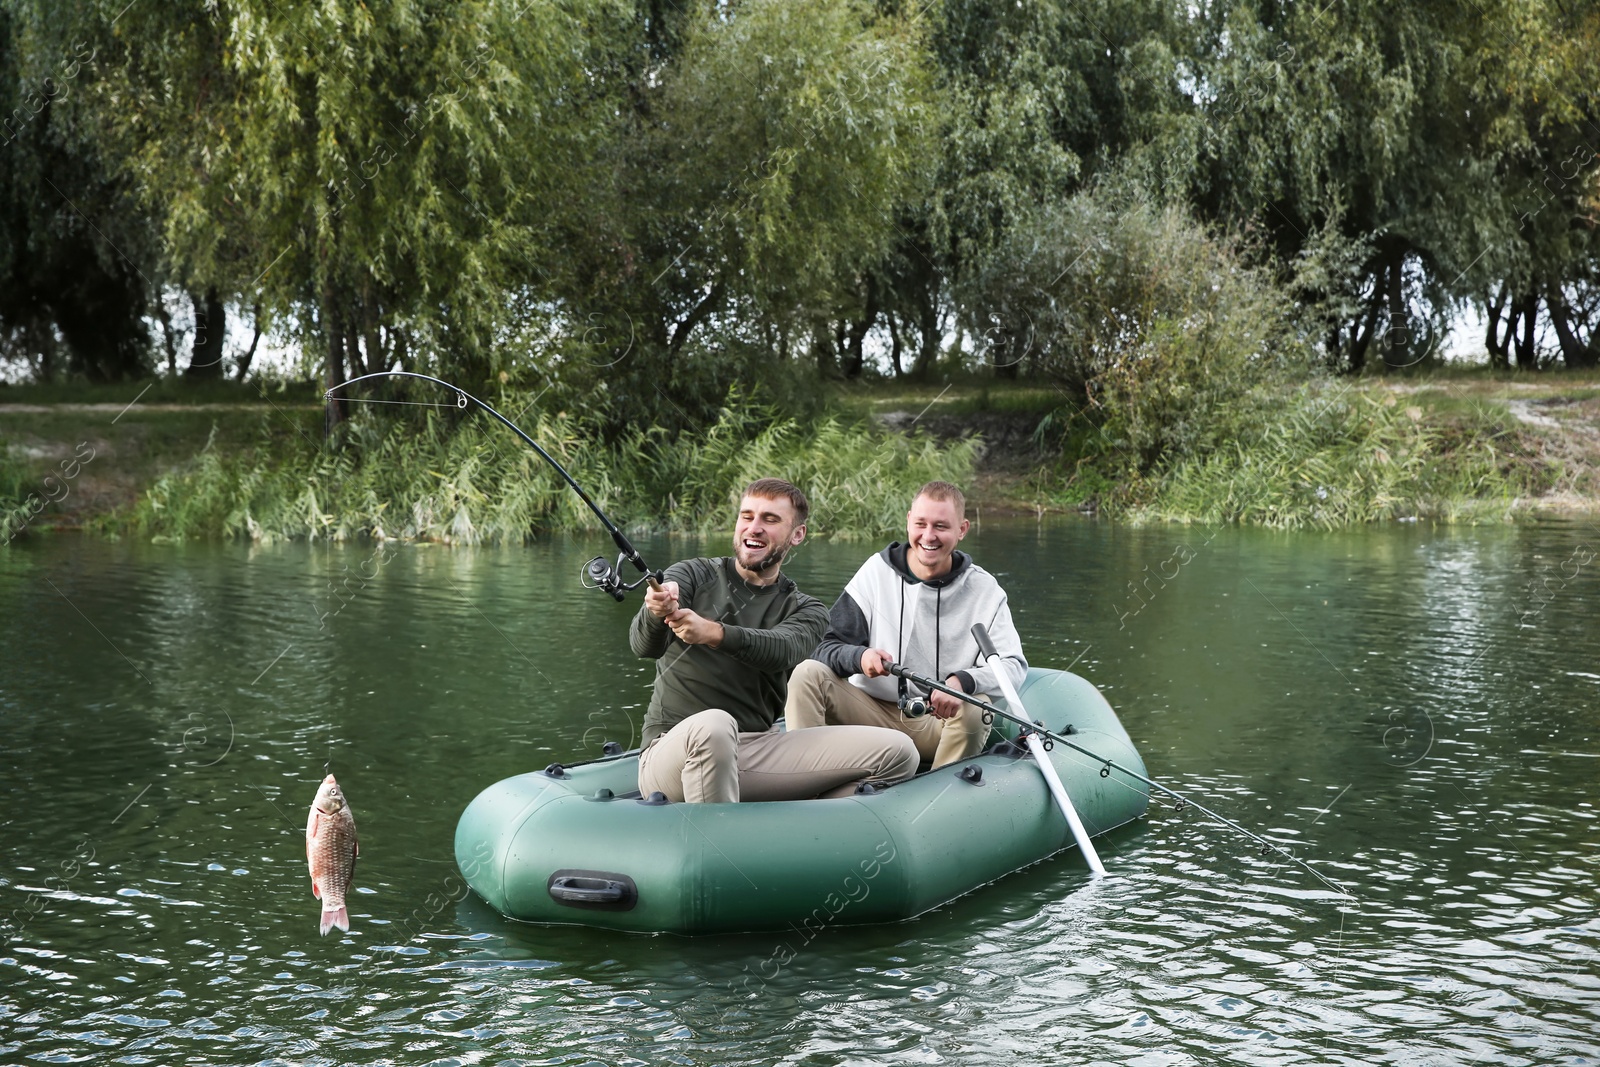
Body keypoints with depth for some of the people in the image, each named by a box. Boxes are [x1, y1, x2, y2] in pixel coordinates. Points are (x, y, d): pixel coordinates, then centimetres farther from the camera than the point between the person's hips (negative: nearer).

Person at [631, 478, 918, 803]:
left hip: (758, 753, 3)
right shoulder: (692, 577, 8)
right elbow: (644, 646, -10)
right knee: (713, 725, -40)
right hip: (673, 751, -3)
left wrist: (714, 633, -34)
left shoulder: (806, 611, 13)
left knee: (897, 752, -11)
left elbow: (782, 650, -13)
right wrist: (656, 613, -36)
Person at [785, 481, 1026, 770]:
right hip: (874, 715, 1)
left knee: (975, 709, -32)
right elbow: (827, 647, -2)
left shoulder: (983, 590, -1)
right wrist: (859, 656, -26)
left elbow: (1013, 666, -11)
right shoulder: (876, 572, 1)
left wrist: (962, 682, -32)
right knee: (808, 674, -20)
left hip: (939, 724, -1)